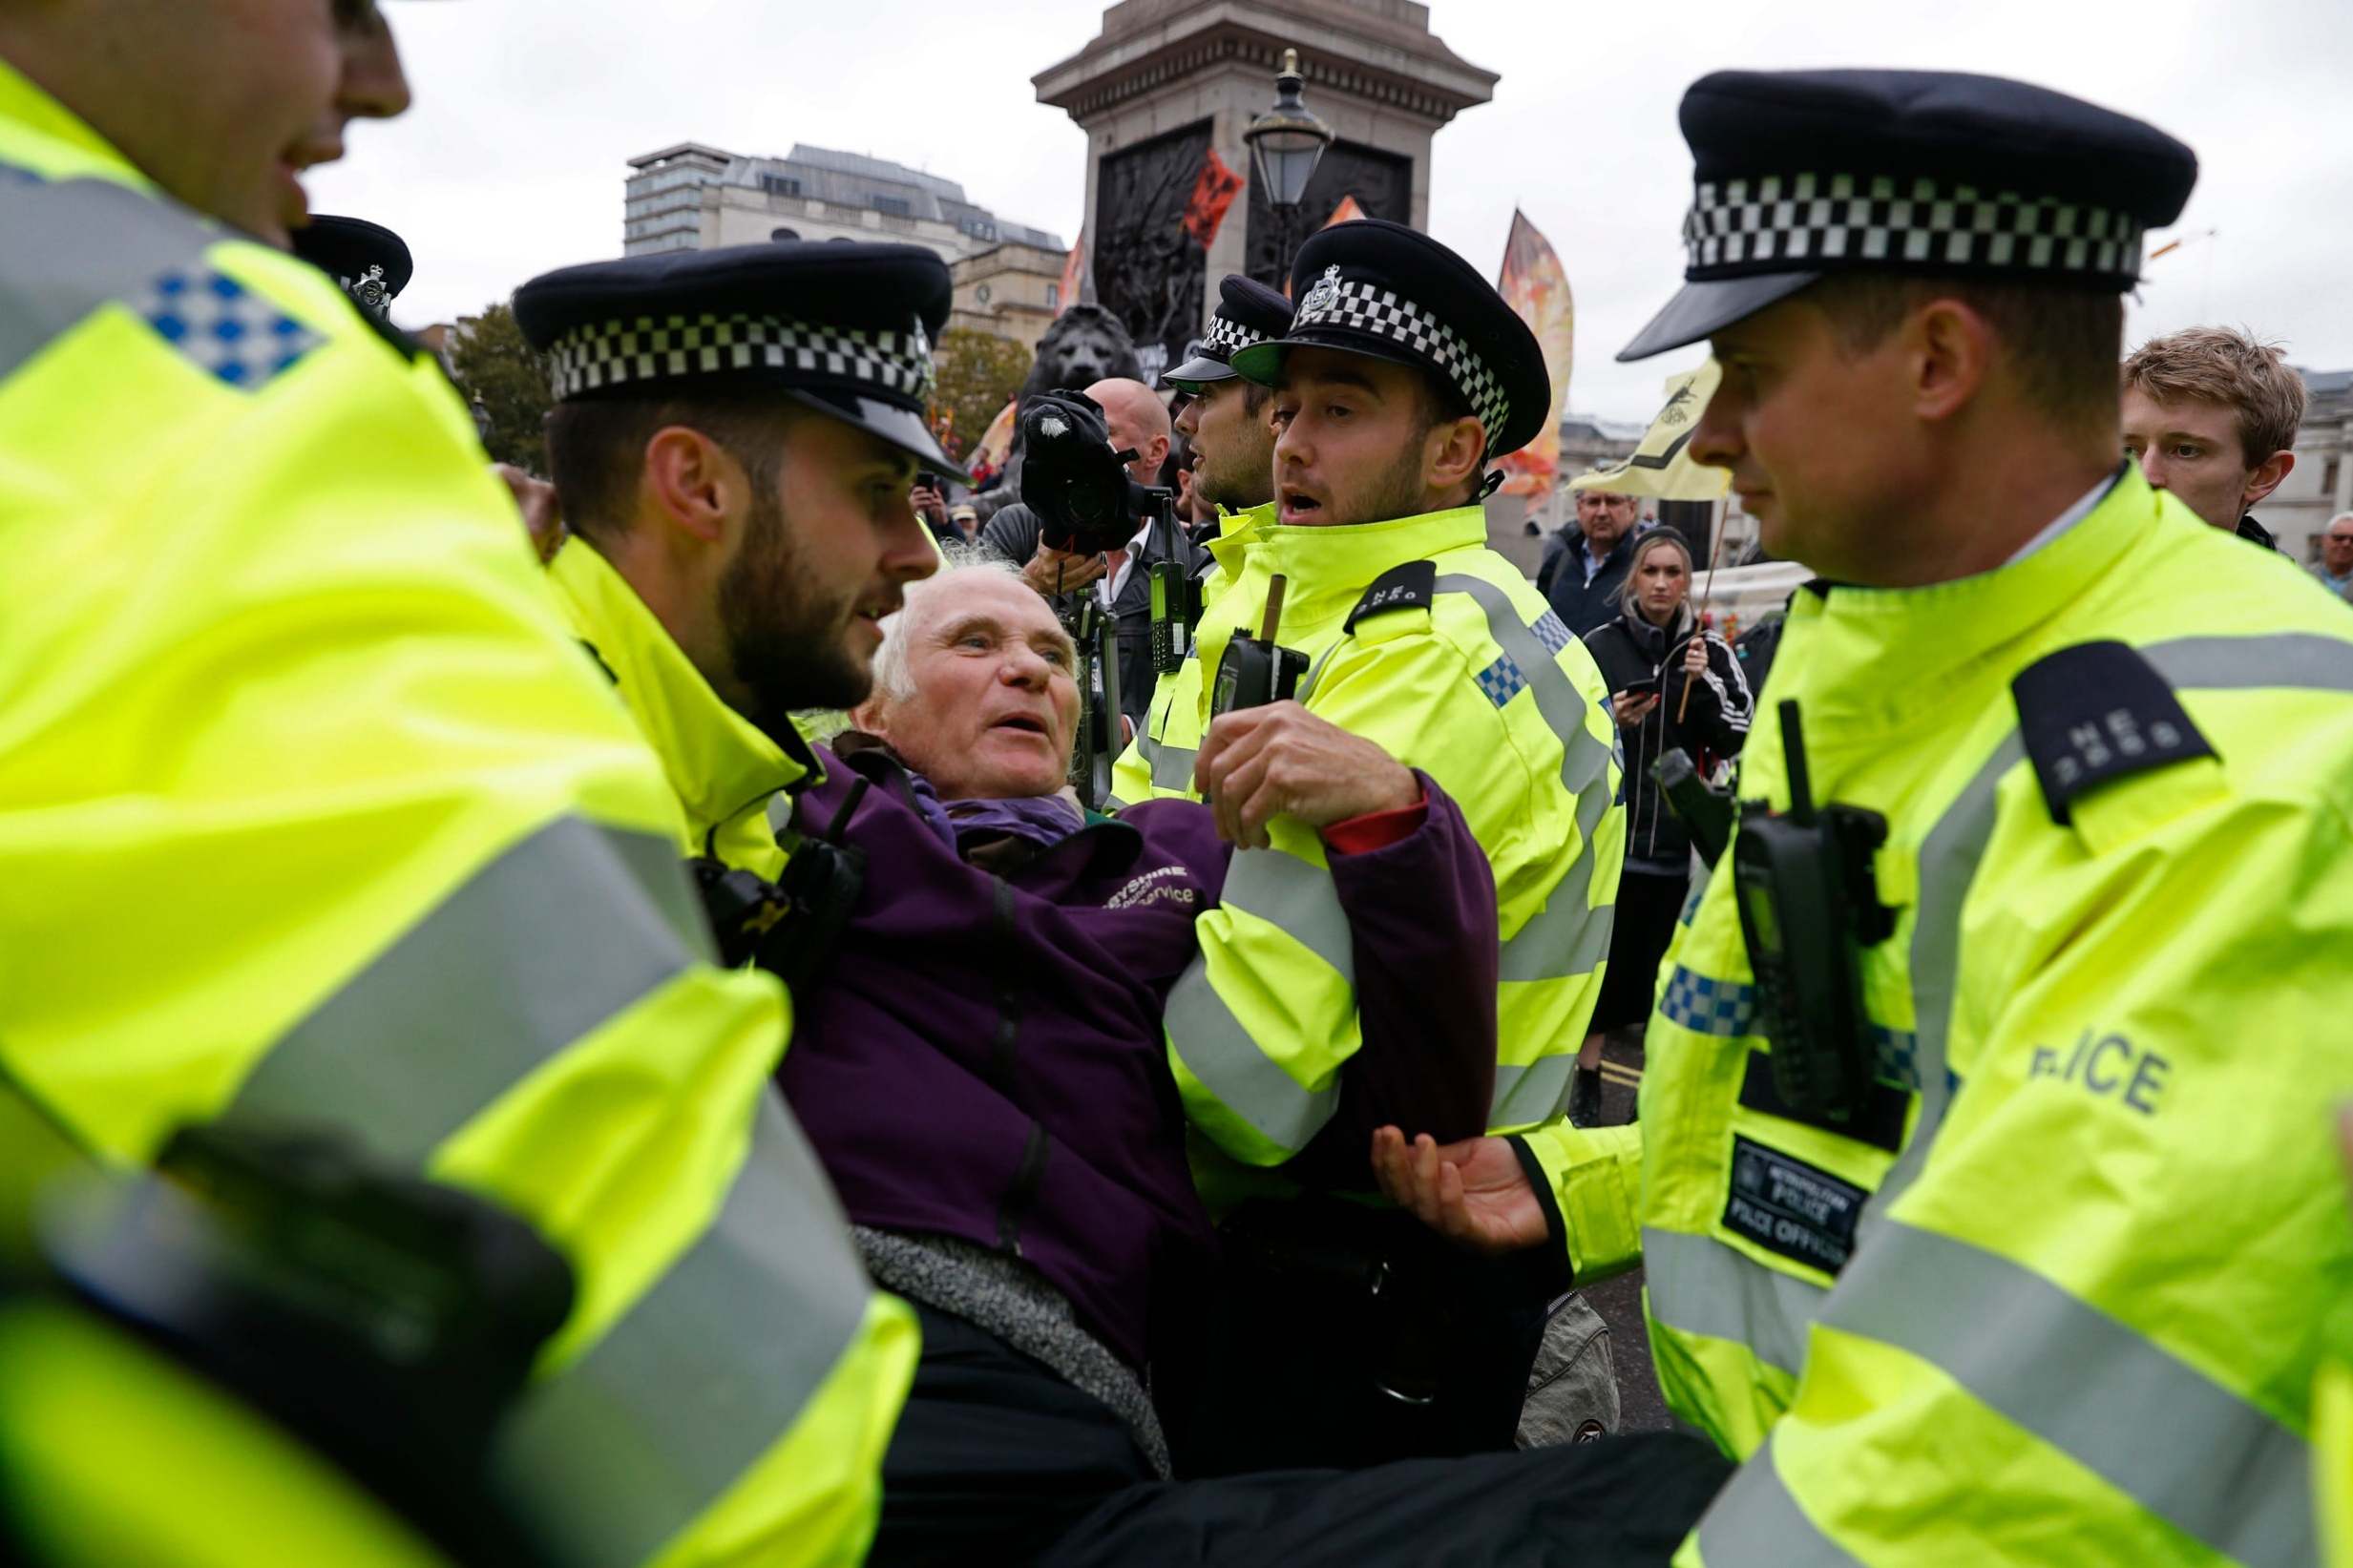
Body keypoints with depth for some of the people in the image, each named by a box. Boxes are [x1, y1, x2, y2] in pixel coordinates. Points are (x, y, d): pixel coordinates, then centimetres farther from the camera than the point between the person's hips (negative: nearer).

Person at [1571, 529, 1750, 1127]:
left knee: (1667, 957, 6)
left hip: (1679, 833, 1)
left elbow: (1738, 743, 1)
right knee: (1605, 952, 3)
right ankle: (1588, 1079, 18)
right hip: (1611, 826, -1)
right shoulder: (1600, 645, 2)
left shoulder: (1712, 651, 6)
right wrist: (1608, 722, -11)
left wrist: (1704, 684, -10)